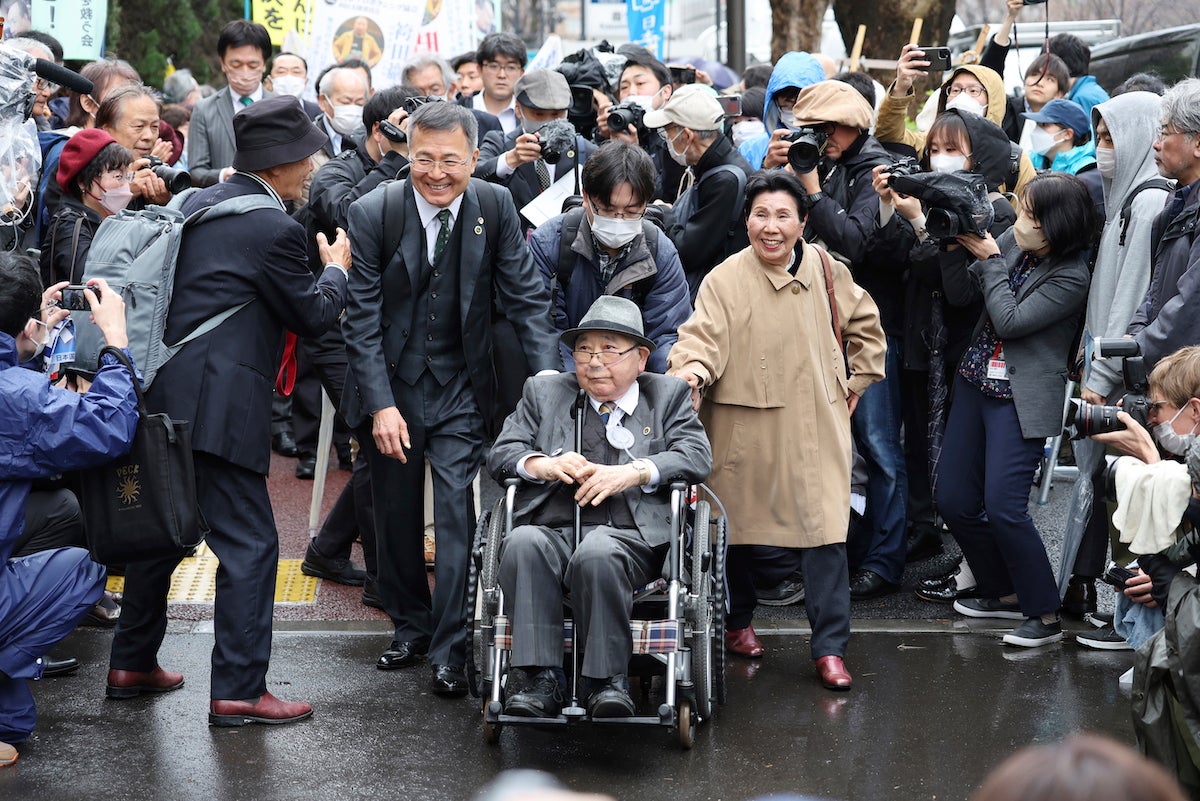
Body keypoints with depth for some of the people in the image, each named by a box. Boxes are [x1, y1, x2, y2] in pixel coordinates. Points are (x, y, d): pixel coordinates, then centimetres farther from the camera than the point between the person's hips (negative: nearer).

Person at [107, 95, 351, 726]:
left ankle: (132, 663, 31)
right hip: (221, 407, -9)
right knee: (248, 545, -3)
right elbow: (313, 316, -2)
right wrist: (336, 269, 16)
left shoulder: (197, 205, 11)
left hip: (165, 396, 9)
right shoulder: (275, 230, -13)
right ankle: (238, 691, -2)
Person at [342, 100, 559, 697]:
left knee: (456, 508, -8)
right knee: (396, 511, 11)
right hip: (390, 384, 0)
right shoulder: (373, 212, -13)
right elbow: (362, 318, -12)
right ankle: (410, 624, 31)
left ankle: (449, 648, -2)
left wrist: (549, 374, -16)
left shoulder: (495, 207, -9)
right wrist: (381, 404, -18)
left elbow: (525, 296, -4)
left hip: (459, 386, 0)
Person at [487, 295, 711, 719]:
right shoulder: (543, 392, 24)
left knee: (596, 552, -37)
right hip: (552, 530, 2)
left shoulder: (668, 395, 19)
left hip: (629, 535, -2)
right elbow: (501, 453, 14)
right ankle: (540, 680, -33)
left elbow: (697, 456, 4)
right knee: (522, 543, -33)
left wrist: (633, 472, -12)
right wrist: (541, 465, -8)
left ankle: (608, 680, -26)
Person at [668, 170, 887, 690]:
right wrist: (691, 368, -37)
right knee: (740, 528, 10)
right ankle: (737, 620, 34)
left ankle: (830, 648, 0)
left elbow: (864, 325, 20)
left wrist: (857, 381, 15)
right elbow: (703, 334, -17)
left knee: (825, 530, -6)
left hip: (816, 428, 2)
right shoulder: (725, 280, -6)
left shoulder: (827, 272, 4)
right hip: (745, 431, -1)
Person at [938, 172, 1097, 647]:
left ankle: (1045, 614, 0)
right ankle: (1004, 593, 26)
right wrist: (957, 247, -10)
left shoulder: (1071, 277, -17)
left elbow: (1010, 321, -20)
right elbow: (960, 293, 6)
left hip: (1021, 400, -8)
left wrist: (990, 260, -13)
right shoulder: (1013, 241, 2)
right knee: (953, 500, 9)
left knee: (1003, 508, -14)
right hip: (976, 384, 8)